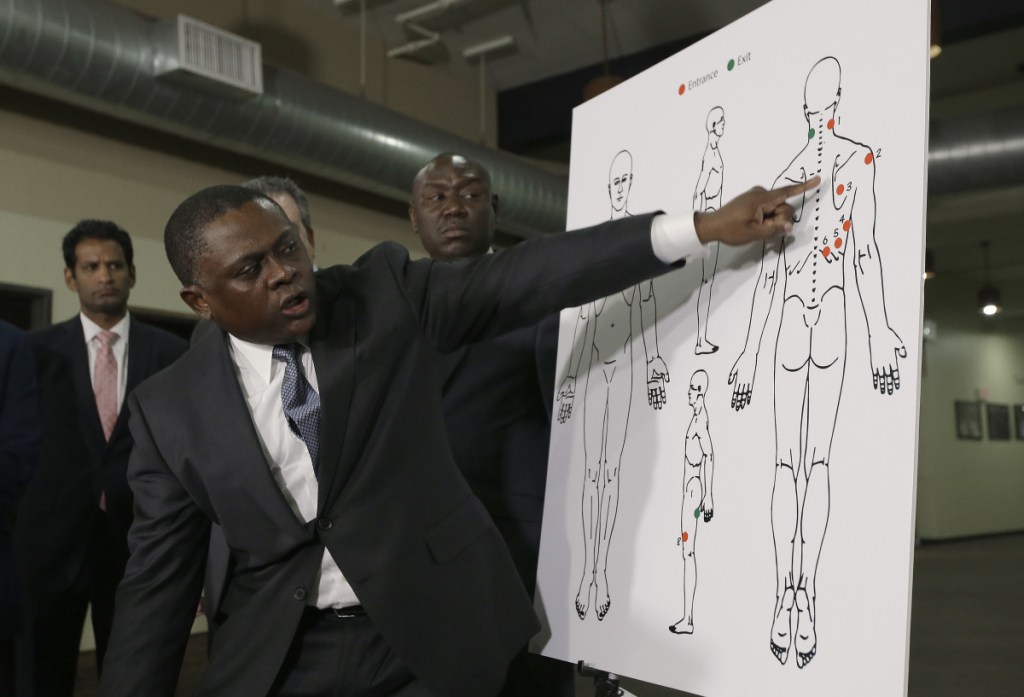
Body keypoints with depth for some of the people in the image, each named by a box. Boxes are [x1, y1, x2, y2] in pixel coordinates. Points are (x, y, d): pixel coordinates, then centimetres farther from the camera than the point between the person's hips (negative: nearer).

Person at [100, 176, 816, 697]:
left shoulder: (386, 291, -7)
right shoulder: (171, 411, -4)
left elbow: (530, 277, -13)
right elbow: (159, 581, 0)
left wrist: (703, 226, -19)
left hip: (435, 637, -1)